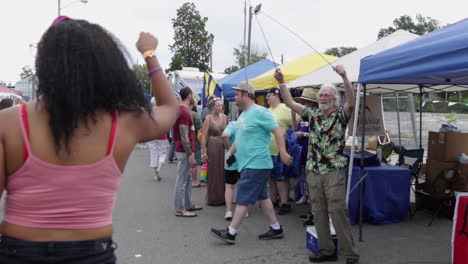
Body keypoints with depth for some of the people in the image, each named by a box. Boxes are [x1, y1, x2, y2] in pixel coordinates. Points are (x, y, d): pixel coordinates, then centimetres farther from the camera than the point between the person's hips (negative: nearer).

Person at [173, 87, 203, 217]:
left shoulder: (180, 109, 12)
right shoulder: (184, 112, -19)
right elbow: (184, 136, -22)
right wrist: (190, 155, -20)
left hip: (184, 150, 10)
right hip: (184, 151, -10)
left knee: (187, 179, 18)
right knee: (182, 180, -3)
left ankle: (188, 205, 28)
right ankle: (180, 210, 5)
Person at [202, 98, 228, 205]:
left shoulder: (224, 117, 8)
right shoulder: (209, 118, -6)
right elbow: (204, 136, -9)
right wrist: (204, 152, -13)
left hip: (224, 147, 4)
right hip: (212, 147, -4)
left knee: (223, 173, 9)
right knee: (213, 173, 3)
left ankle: (222, 197, 22)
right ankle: (213, 198, 15)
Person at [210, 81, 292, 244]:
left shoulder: (259, 112, -15)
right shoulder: (243, 115, 15)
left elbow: (277, 130, -17)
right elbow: (240, 137, 24)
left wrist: (283, 152, -22)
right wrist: (230, 152, 17)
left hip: (255, 165, -10)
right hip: (248, 164, 10)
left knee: (243, 200, -3)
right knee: (262, 197, 15)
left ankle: (231, 233, 5)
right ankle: (276, 229, 25)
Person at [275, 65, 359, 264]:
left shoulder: (340, 115, -1)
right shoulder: (313, 115, 11)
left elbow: (351, 103, -21)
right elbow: (290, 103, 7)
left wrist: (344, 77, -33)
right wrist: (281, 82, -5)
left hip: (334, 171, -5)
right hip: (314, 171, 5)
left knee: (338, 212, -6)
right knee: (318, 212, 8)